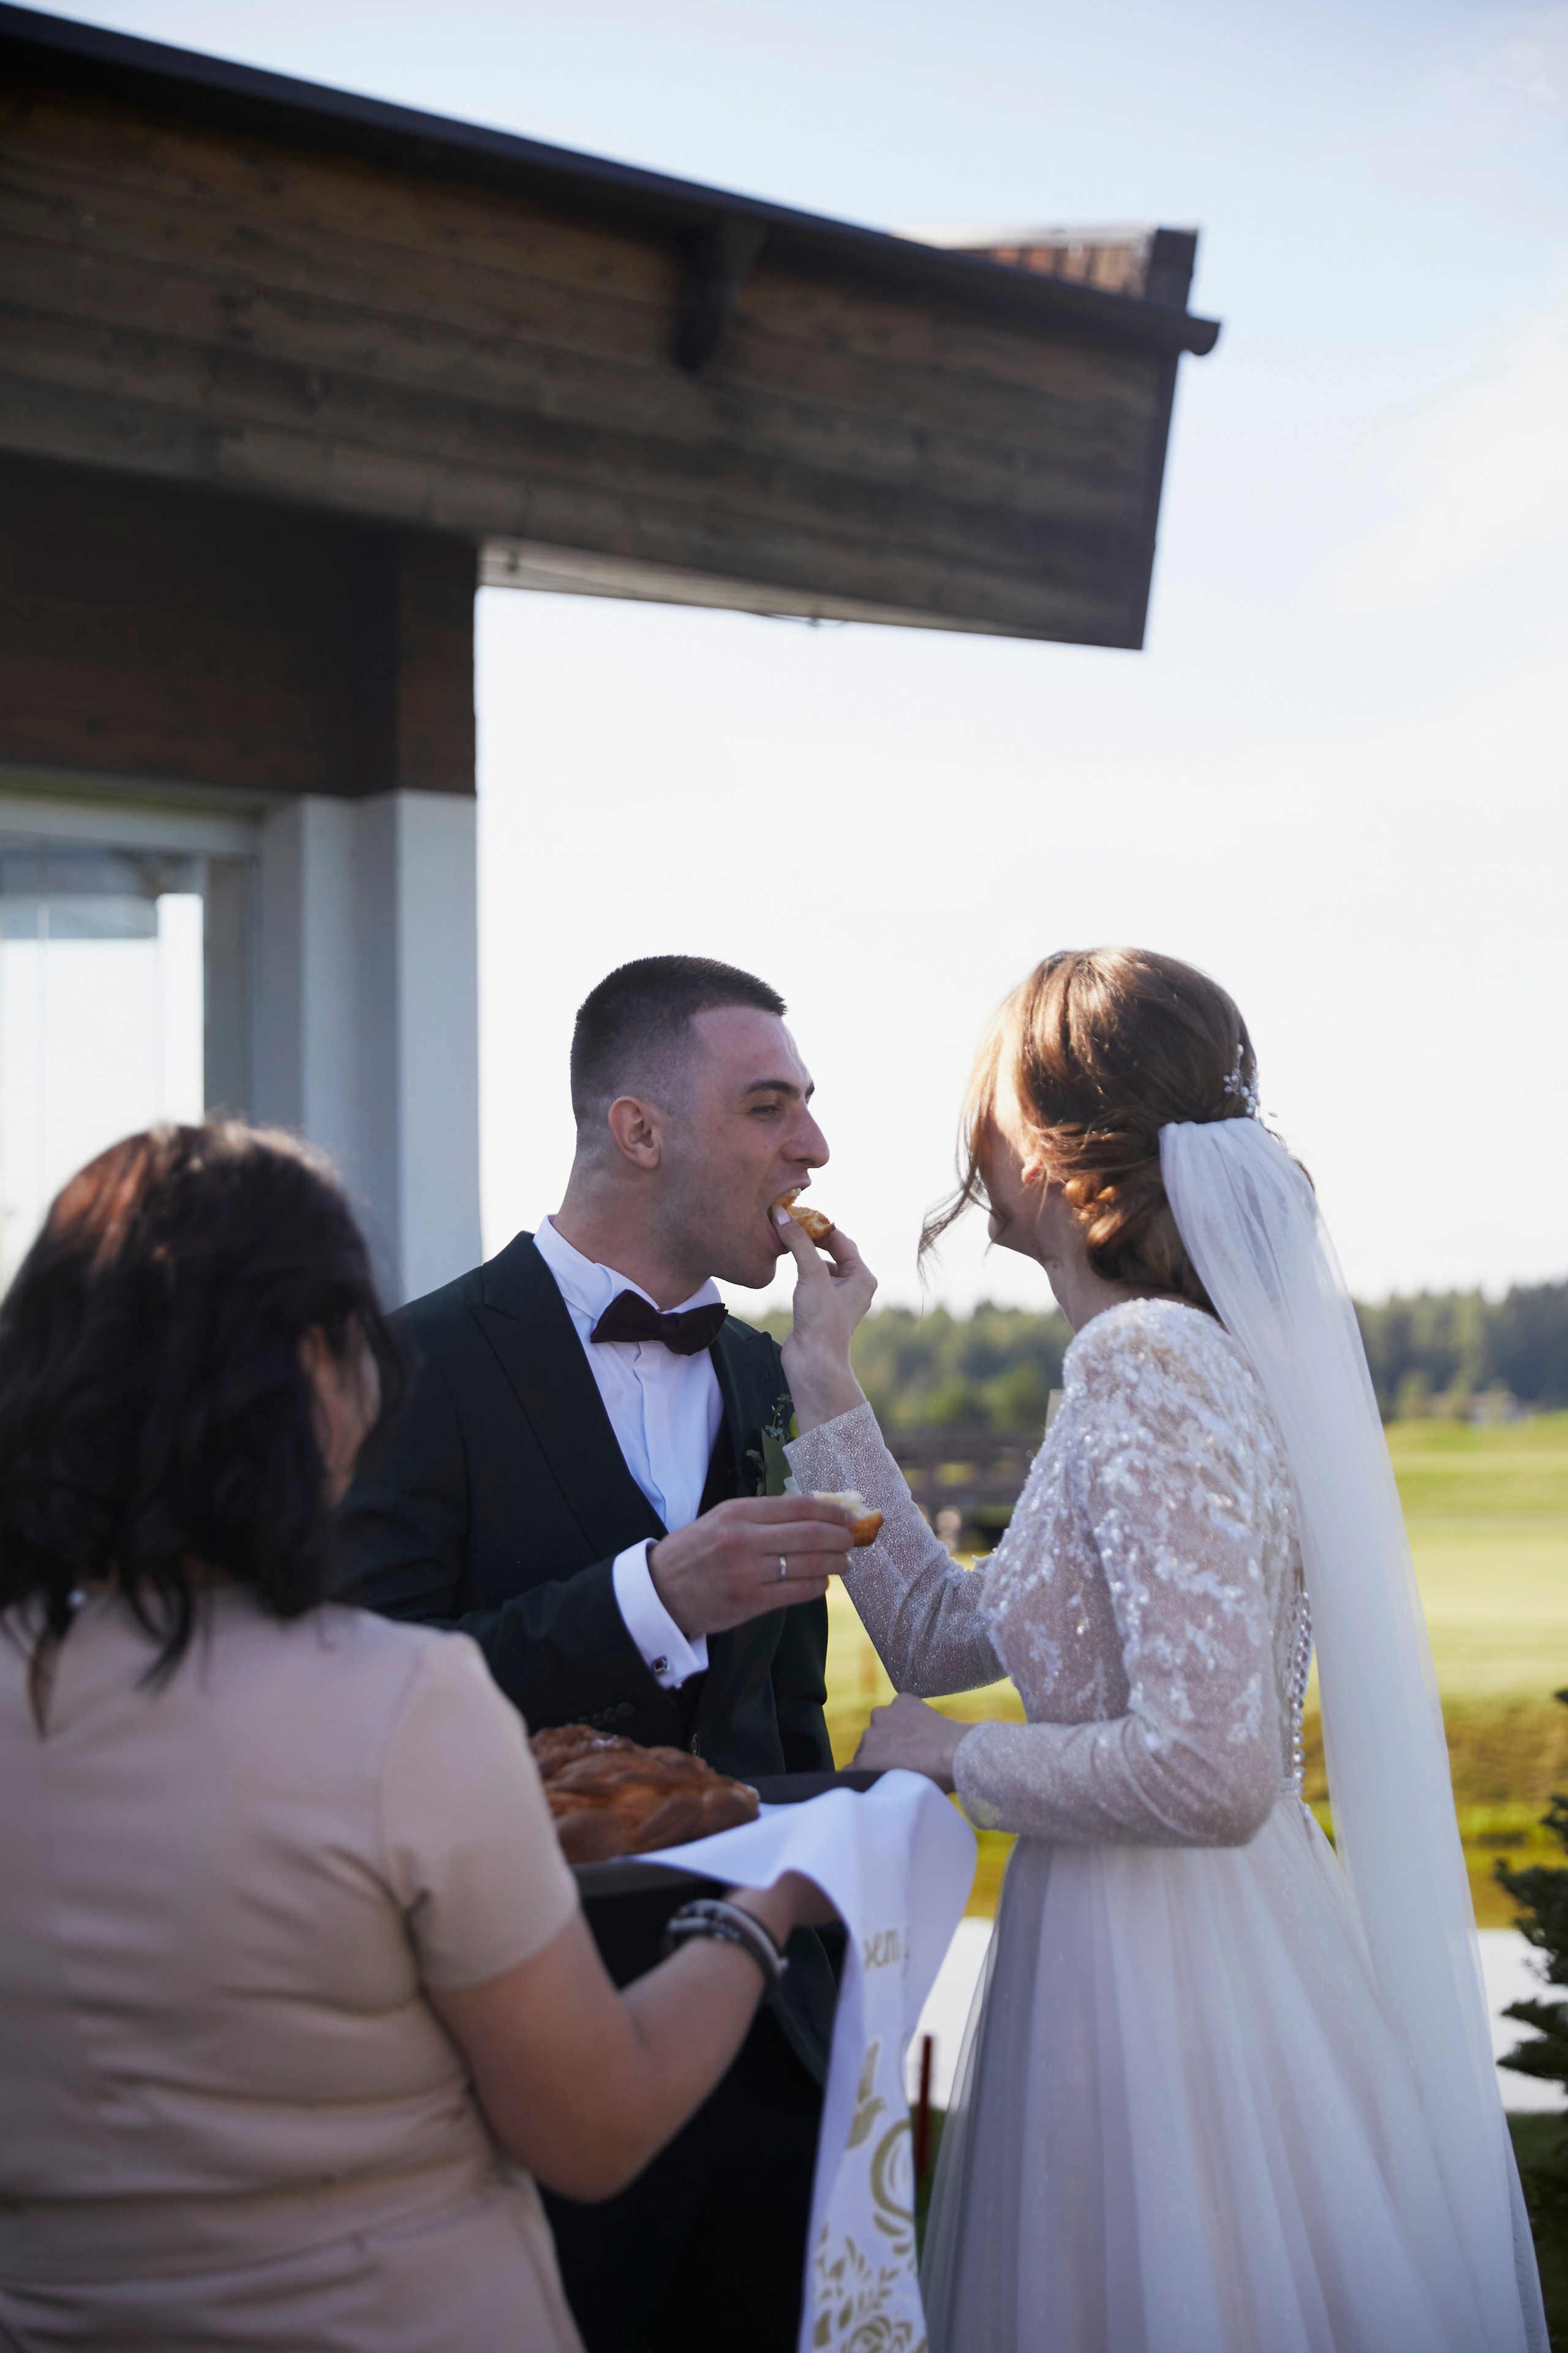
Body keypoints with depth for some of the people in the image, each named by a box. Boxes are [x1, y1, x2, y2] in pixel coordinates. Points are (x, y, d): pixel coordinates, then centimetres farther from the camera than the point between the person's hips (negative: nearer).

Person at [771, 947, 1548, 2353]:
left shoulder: (1151, 1362, -19)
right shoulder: (1177, 1352, 10)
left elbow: (1209, 1769, -28)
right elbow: (937, 1636, 17)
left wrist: (956, 1760, -13)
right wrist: (825, 1382, 15)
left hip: (1176, 1971, -9)